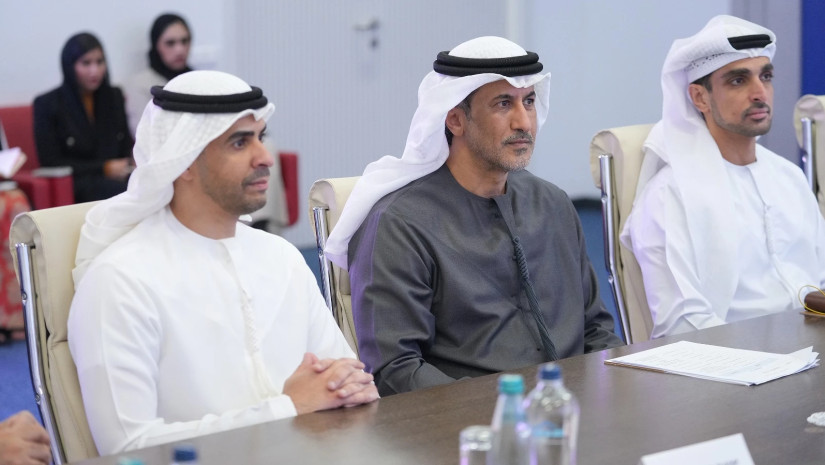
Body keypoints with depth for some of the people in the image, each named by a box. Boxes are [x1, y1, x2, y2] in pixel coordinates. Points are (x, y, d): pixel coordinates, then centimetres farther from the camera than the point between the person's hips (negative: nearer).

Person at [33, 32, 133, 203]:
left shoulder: (114, 97, 17)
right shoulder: (47, 104, 3)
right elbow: (50, 163, -1)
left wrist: (134, 162, -4)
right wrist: (104, 168, -10)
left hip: (115, 177, 5)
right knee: (127, 189, -38)